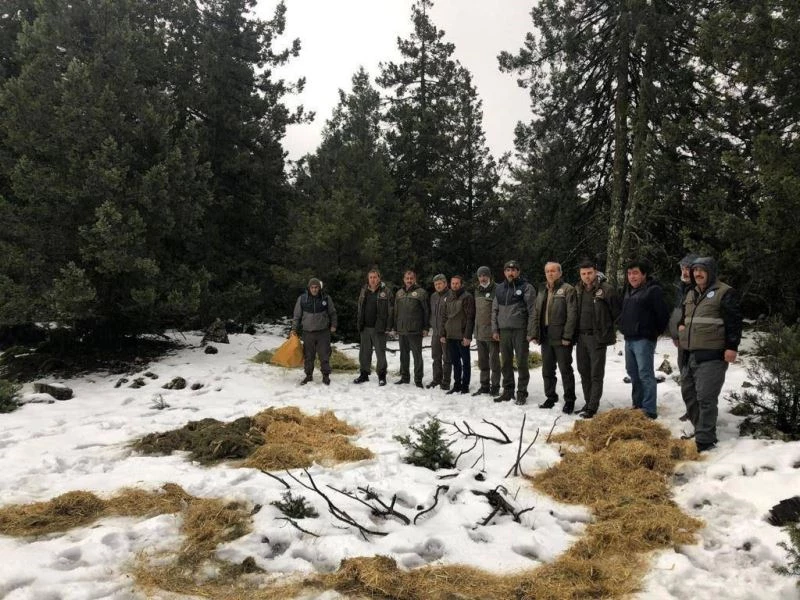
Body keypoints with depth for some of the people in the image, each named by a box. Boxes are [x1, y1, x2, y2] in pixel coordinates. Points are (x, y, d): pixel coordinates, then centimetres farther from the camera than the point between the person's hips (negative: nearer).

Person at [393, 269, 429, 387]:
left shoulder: (421, 292, -4)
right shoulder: (399, 293, 12)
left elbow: (426, 311, -6)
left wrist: (425, 328, -10)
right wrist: (396, 326, 12)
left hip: (415, 330, -5)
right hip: (402, 330, 5)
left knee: (417, 355, 0)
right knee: (404, 355, 14)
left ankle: (418, 379, 7)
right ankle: (404, 377, 25)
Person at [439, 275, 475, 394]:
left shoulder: (467, 297, -7)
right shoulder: (448, 298, 14)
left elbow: (470, 317, -12)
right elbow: (444, 317, 16)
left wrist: (467, 336, -17)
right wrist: (442, 333, 8)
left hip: (462, 336, -6)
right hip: (450, 335, 6)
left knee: (465, 361, 4)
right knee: (455, 361, 12)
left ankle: (465, 385, 10)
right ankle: (457, 384, 21)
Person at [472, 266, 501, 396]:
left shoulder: (496, 290, -9)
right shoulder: (477, 291, 14)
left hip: (492, 332, -7)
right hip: (479, 333, 8)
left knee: (494, 361, 1)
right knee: (482, 361, 14)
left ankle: (495, 387, 9)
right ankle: (484, 386, 24)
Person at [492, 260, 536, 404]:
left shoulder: (526, 287, -3)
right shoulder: (499, 289, 13)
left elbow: (532, 311, -7)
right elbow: (495, 310, 15)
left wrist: (530, 331, -12)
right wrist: (495, 330, 7)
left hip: (520, 330, -5)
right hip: (503, 331, 5)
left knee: (521, 362, 0)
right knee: (506, 363, 9)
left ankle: (522, 392, 8)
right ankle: (508, 391, 19)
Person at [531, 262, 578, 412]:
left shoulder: (567, 290, -6)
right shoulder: (542, 292, 15)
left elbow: (572, 315, -13)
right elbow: (535, 314, 15)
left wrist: (567, 336, -18)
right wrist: (535, 334, 6)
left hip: (561, 338, -7)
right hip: (546, 337, 7)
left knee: (565, 370, 1)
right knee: (547, 370, 13)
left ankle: (569, 400, 11)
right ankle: (550, 397, 25)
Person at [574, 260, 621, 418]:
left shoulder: (607, 289, -10)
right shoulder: (579, 290, 8)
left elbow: (617, 311, -4)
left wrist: (607, 327, 3)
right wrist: (576, 332, 13)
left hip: (597, 338, -6)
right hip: (581, 337, 6)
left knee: (596, 374, -1)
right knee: (584, 372, 13)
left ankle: (592, 406, 3)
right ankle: (588, 402, 24)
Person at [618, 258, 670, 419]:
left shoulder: (653, 290, -11)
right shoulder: (628, 290, 16)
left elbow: (663, 315, -12)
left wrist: (655, 332, -3)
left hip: (644, 339, -9)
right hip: (629, 339, 9)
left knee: (645, 374, -9)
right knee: (632, 372, 14)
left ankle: (649, 410, -5)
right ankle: (637, 405, 25)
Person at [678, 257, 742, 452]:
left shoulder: (724, 293, -6)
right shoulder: (690, 294, 17)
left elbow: (734, 321, -12)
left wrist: (731, 347, -18)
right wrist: (681, 325, 13)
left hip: (712, 355, -8)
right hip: (689, 355, 8)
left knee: (705, 398, -11)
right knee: (689, 394, 13)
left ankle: (705, 441, -6)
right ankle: (700, 431, 26)